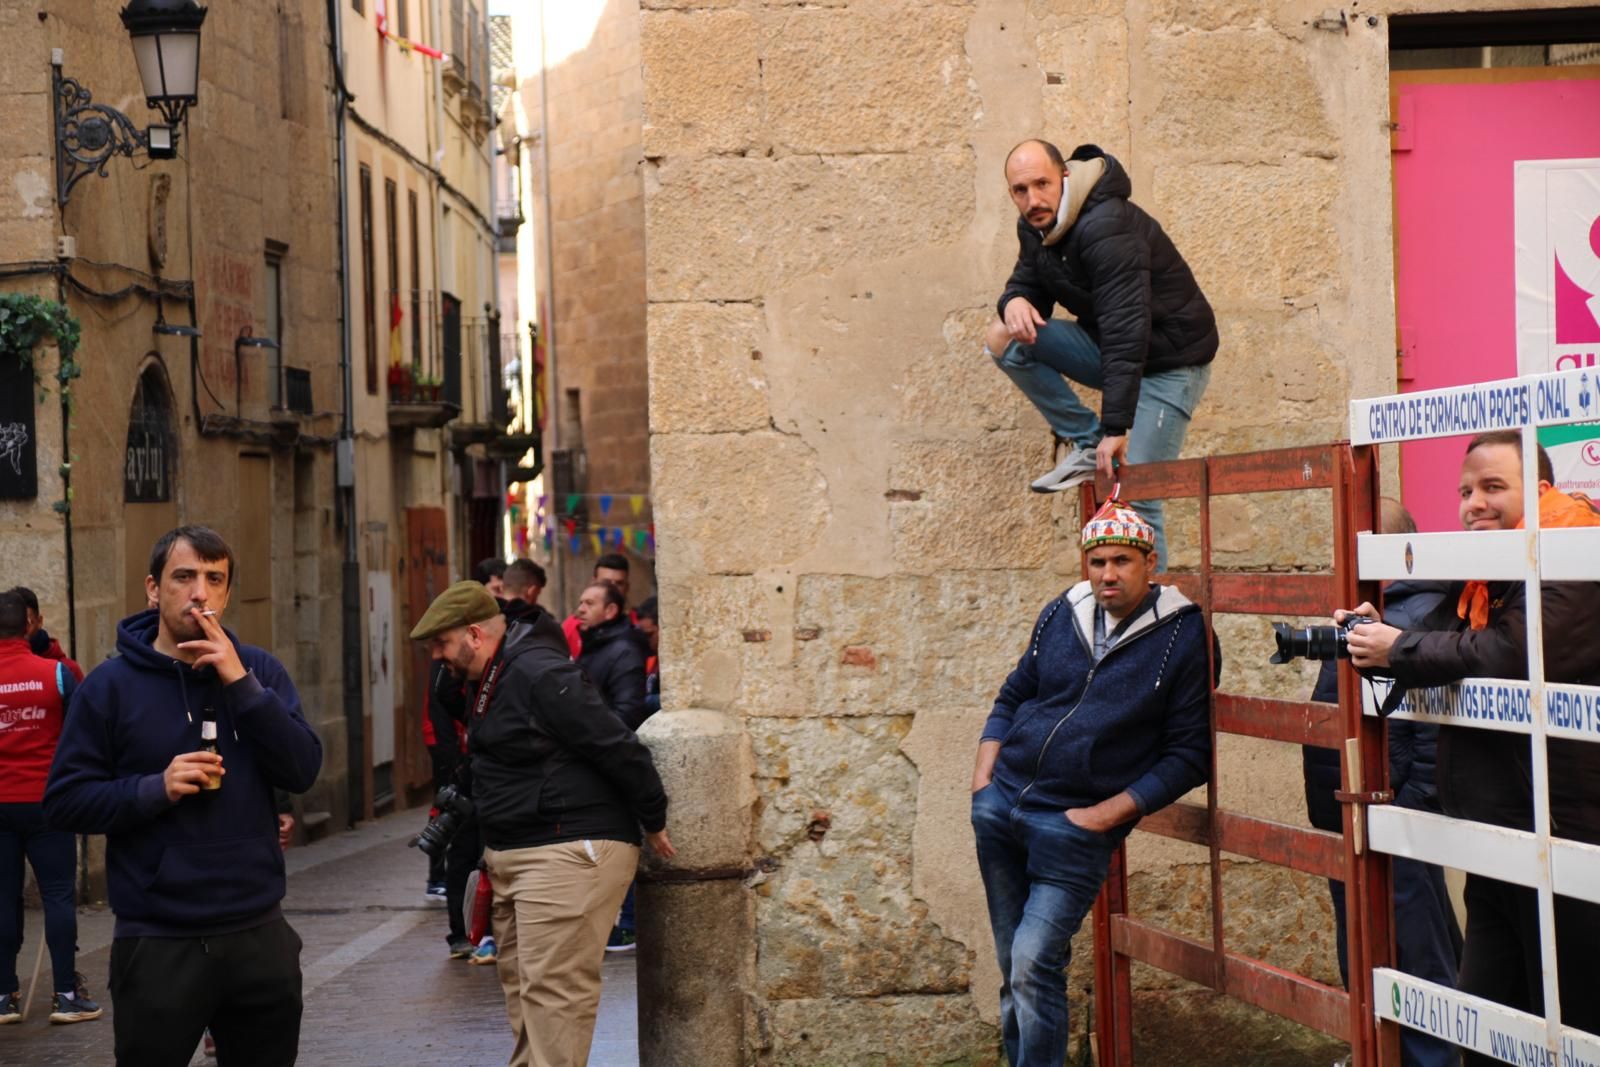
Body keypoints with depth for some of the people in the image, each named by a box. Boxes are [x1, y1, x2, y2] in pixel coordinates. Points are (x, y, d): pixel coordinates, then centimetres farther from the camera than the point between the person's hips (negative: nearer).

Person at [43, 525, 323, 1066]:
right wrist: (155, 789, -19)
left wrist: (241, 683, -14)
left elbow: (303, 771, -5)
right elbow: (64, 801, -5)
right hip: (158, 944, -3)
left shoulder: (259, 670, 6)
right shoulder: (111, 685, -3)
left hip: (259, 934, 3)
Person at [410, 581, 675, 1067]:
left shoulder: (540, 675, -20)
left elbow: (620, 750, -20)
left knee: (552, 988, -11)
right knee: (520, 982, 16)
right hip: (514, 853, 11)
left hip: (567, 853, -11)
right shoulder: (486, 682, 13)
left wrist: (653, 824, -12)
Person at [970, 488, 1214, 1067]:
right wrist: (983, 776, 6)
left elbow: (1188, 753, -8)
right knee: (1012, 966, 13)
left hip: (1076, 824, -5)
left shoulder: (1184, 638, -8)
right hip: (1001, 803, 5)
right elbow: (1012, 697, 18)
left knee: (1033, 965, -14)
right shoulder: (1062, 614, 6)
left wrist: (1109, 813, -14)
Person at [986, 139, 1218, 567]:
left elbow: (1126, 331, -34)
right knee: (1002, 338, -9)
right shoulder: (1036, 226, -2)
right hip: (1110, 347, 8)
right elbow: (1028, 284, 10)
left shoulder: (1106, 229, -28)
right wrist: (1014, 302, -19)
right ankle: (1086, 442, -3)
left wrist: (1116, 427, -37)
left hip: (1171, 360, -8)